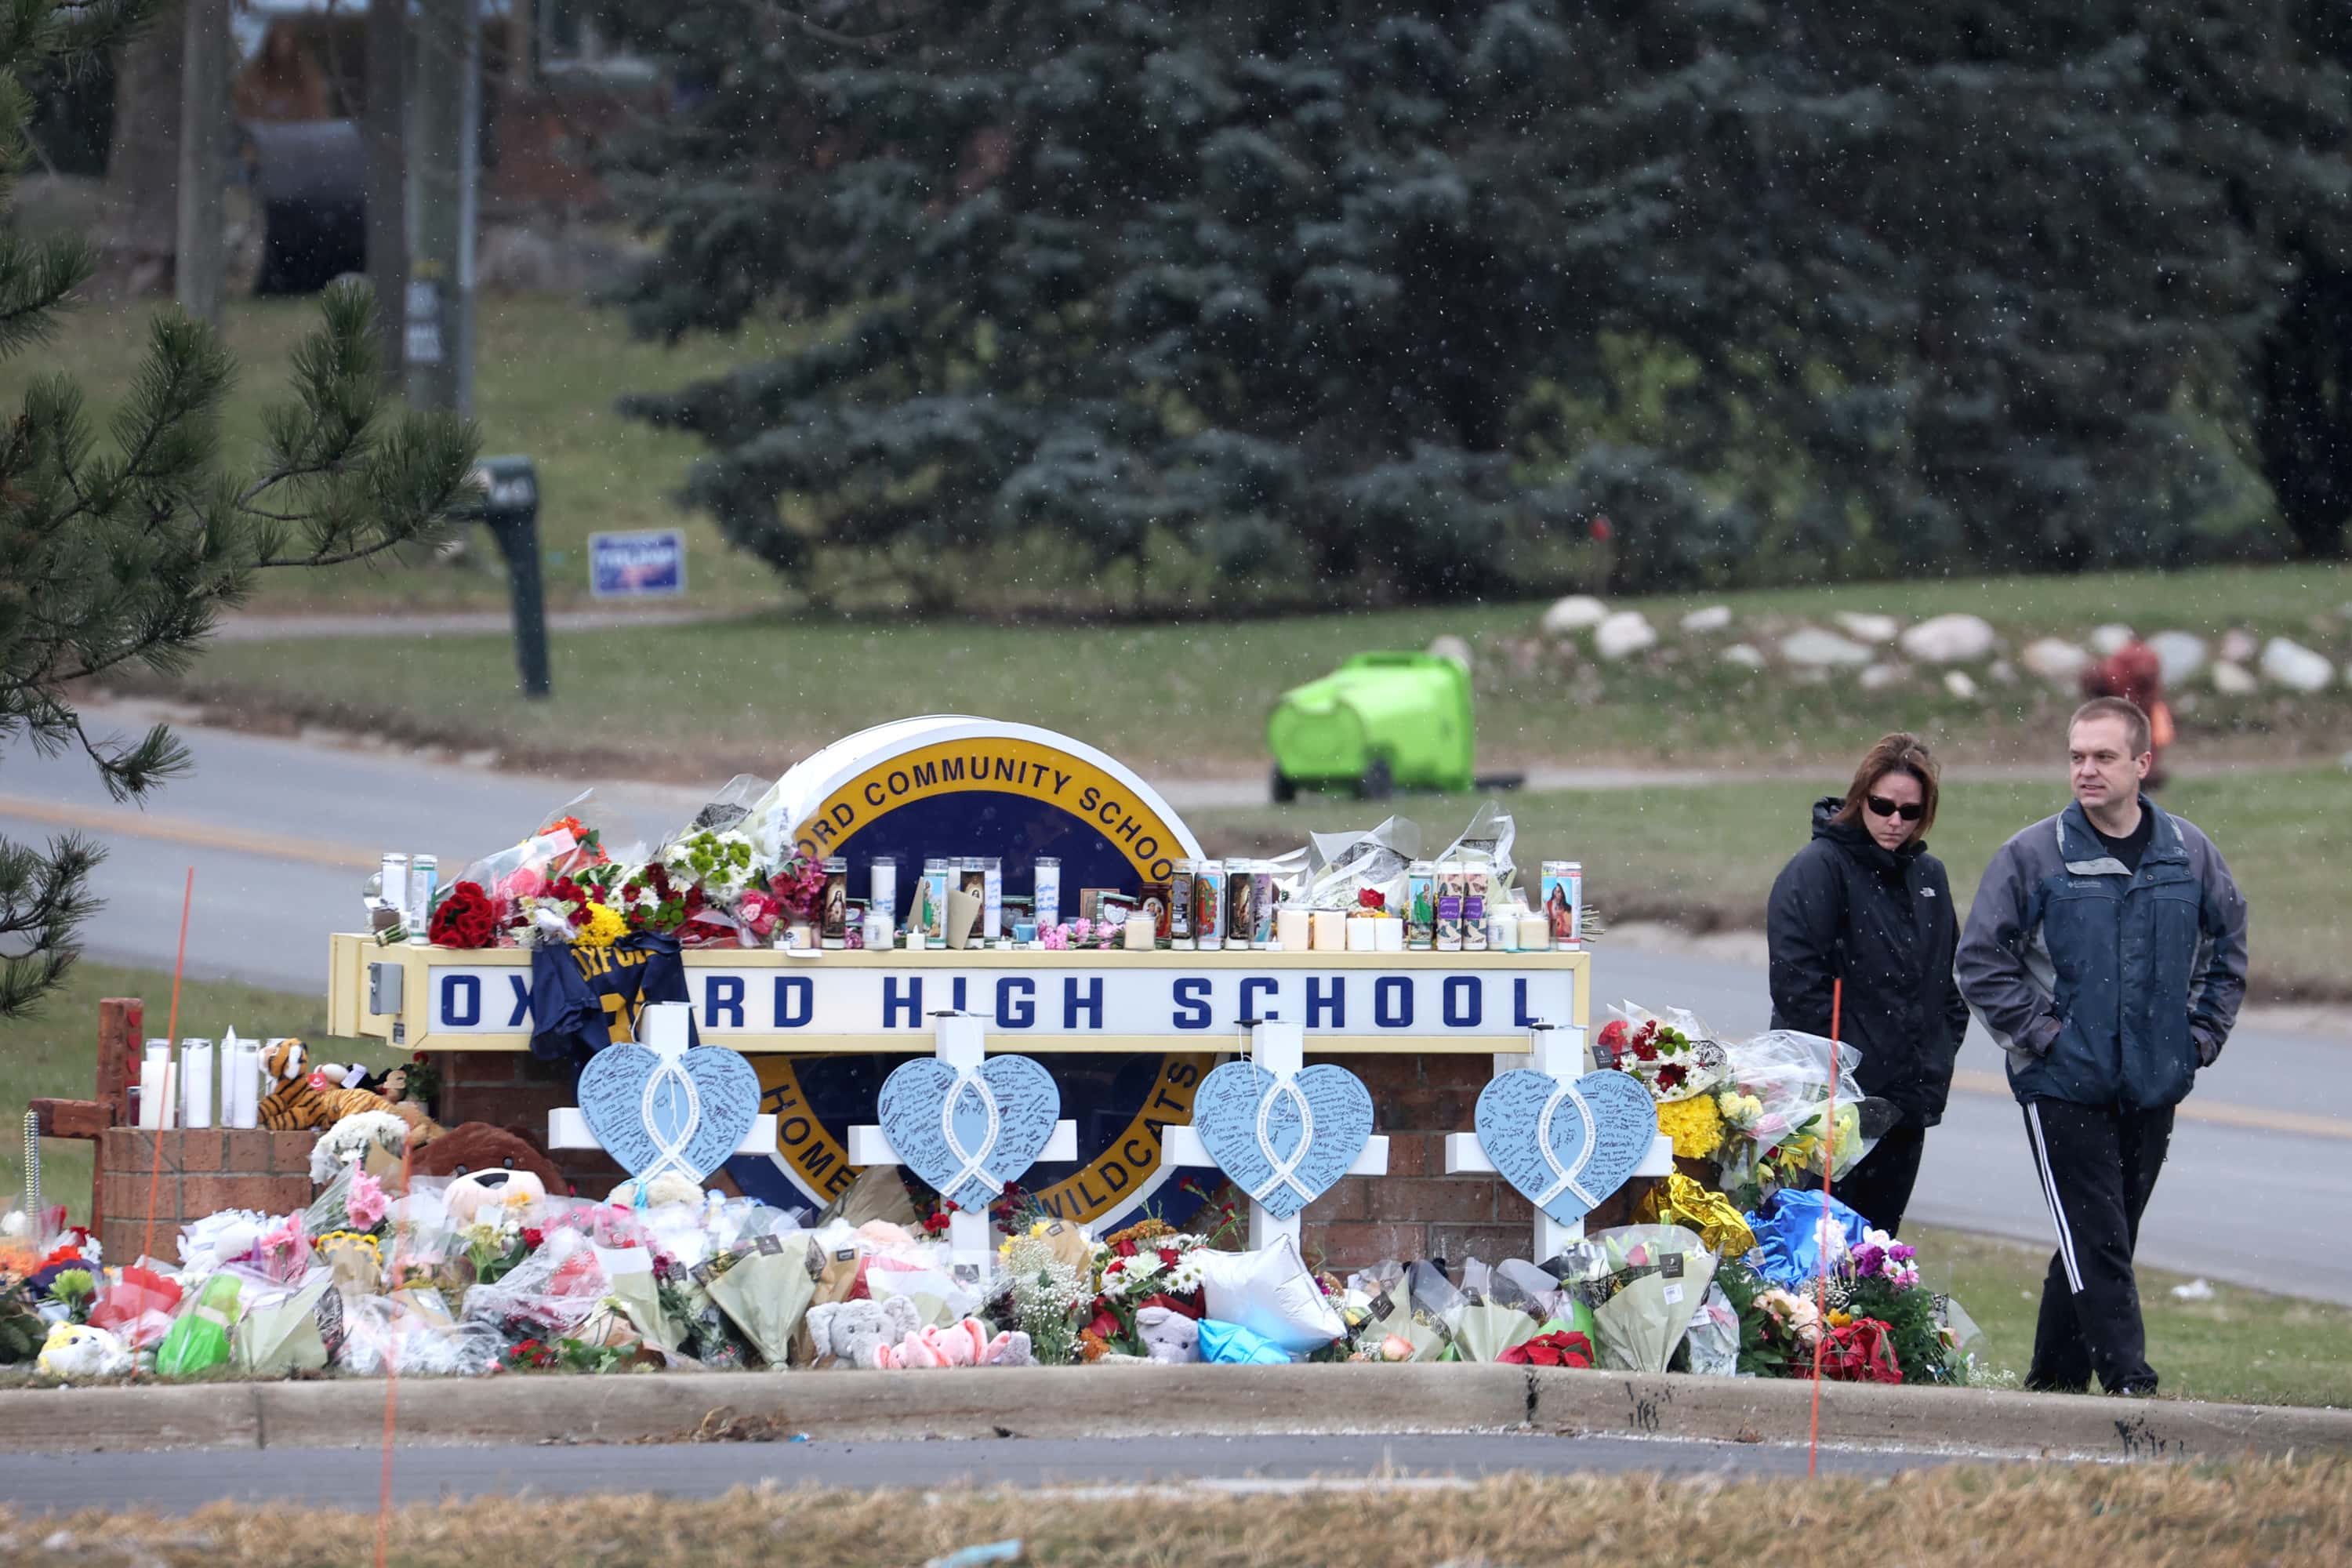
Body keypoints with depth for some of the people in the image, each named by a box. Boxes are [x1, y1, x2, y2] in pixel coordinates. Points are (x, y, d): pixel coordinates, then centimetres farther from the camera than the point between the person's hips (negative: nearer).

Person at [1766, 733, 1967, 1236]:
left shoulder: (1928, 875, 14)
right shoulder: (1818, 869, -8)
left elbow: (1952, 976, 24)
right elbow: (1796, 979, -15)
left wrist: (1941, 1053, 12)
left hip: (1910, 1099, 7)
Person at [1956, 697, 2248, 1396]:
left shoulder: (2190, 854, 4)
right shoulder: (2033, 856, -6)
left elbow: (2228, 947, 18)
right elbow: (1981, 962, -3)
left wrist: (2201, 1036, 9)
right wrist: (2038, 1035, -9)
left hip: (2154, 1086, 4)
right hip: (2064, 1085, -4)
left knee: (2110, 1236, 9)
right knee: (2095, 1238, -10)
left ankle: (2056, 1374, 19)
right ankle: (2128, 1380, -11)